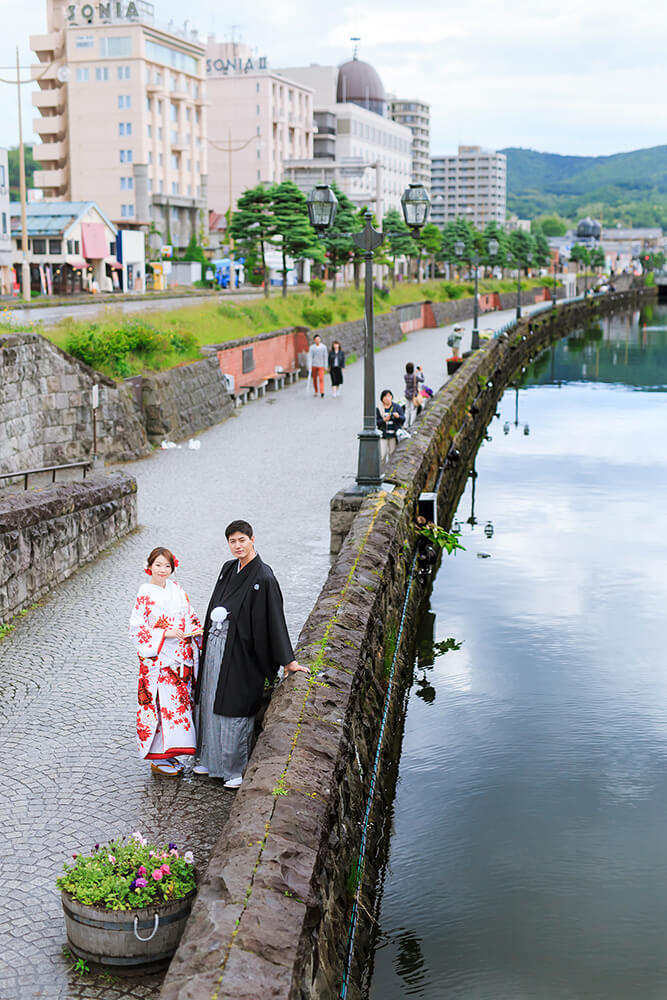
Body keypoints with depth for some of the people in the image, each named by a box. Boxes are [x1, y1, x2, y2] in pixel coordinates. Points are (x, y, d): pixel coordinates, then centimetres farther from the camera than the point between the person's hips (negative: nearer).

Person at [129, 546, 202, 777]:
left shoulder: (176, 590, 8)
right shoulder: (145, 595, -9)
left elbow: (190, 616, 17)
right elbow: (136, 629, -11)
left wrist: (197, 630, -4)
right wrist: (165, 633, -18)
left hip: (180, 658, 6)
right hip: (157, 660, -6)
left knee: (179, 702, 9)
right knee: (160, 704, -3)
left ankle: (170, 754, 21)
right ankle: (158, 759, 8)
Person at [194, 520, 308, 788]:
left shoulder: (264, 577, -15)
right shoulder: (228, 569, 7)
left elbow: (275, 619, -15)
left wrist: (288, 661, -15)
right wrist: (207, 634, 16)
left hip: (238, 649, -7)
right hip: (215, 645, 7)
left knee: (235, 707, -1)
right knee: (210, 703, 14)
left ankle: (237, 769, 12)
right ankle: (212, 760, 29)